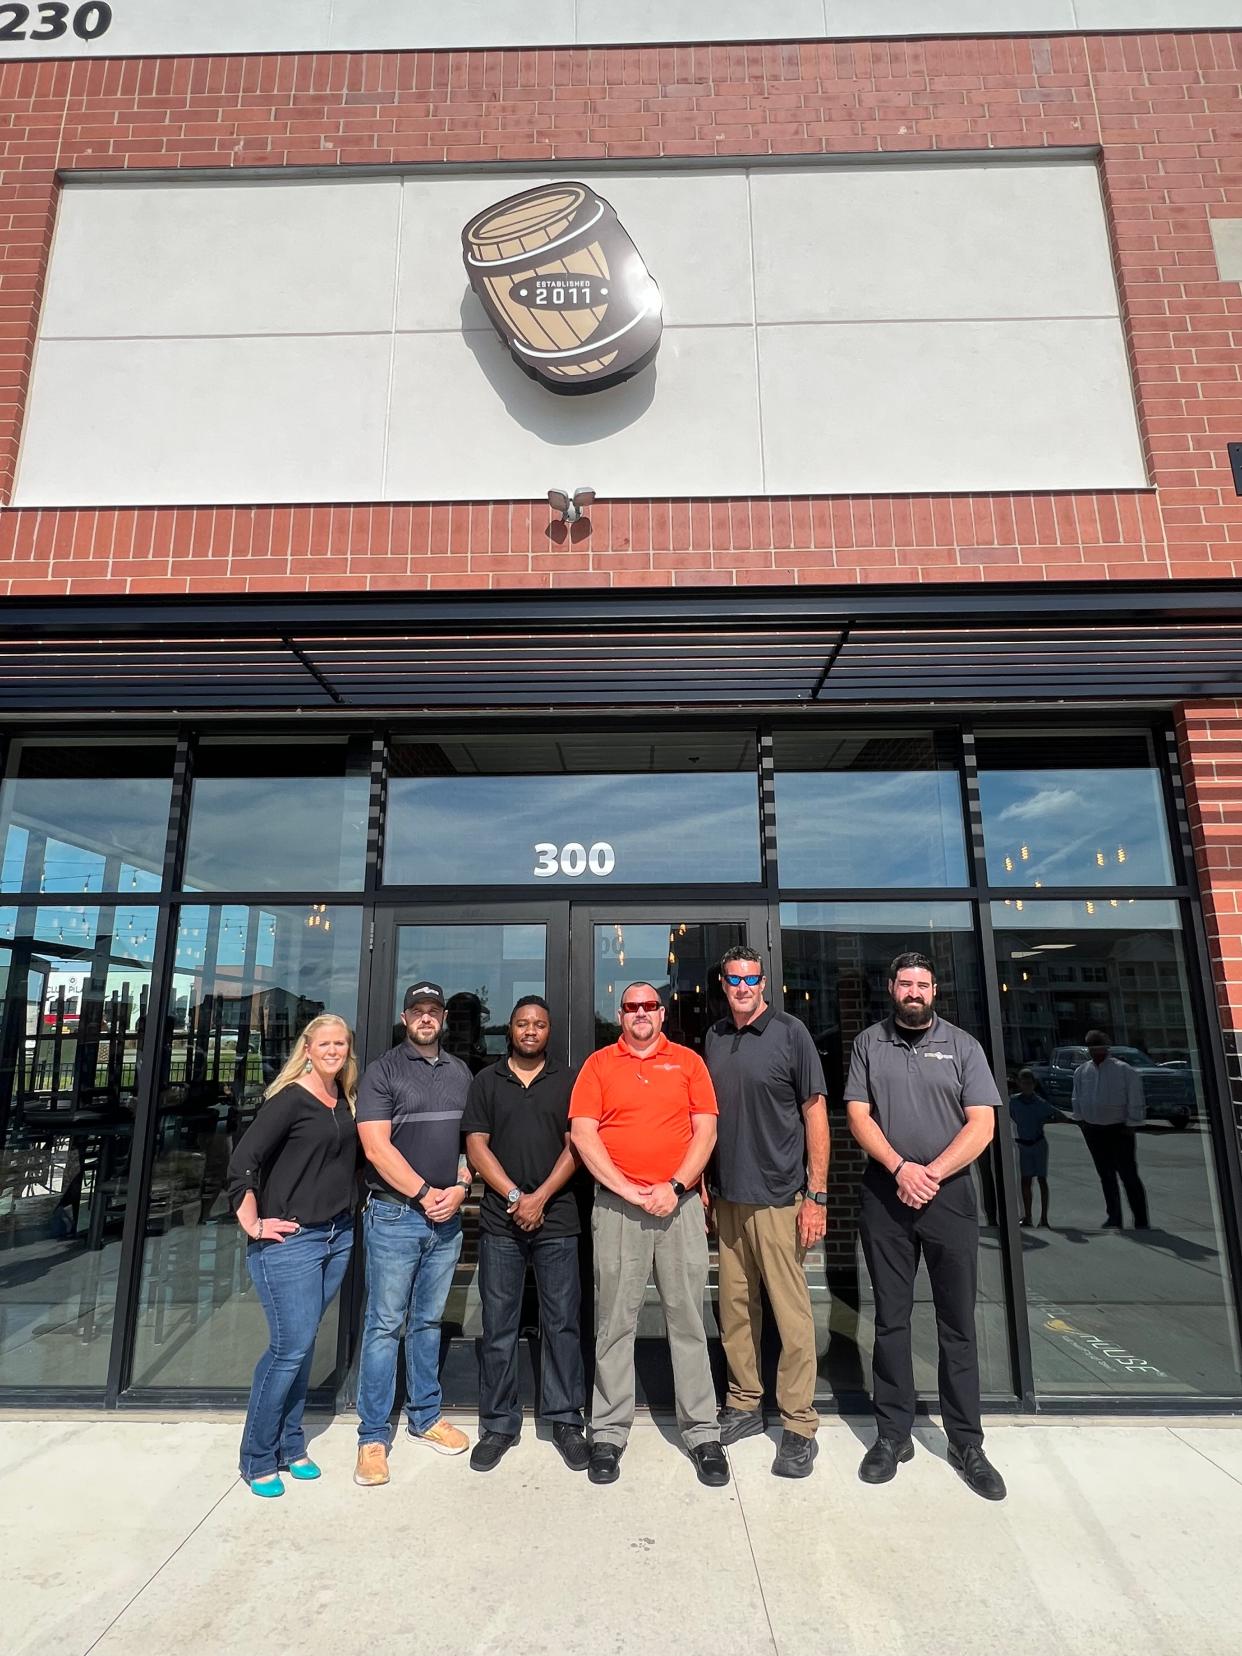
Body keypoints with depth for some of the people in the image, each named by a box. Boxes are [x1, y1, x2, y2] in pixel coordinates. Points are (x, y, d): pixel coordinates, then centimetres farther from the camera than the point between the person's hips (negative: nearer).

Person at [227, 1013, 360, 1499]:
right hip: (290, 1240, -6)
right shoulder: (291, 1099, -13)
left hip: (337, 1238, 6)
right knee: (291, 1348, -2)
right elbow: (242, 1160, -18)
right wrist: (253, 1224, -16)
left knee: (302, 1346, 15)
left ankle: (290, 1447, 30)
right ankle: (257, 1459, 18)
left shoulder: (344, 1102, 7)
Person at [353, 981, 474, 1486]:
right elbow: (376, 1146, -11)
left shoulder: (460, 1073, 11)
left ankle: (426, 1417, 28)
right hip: (394, 1215, -4)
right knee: (384, 1324, 2)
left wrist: (459, 1188, -3)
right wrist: (426, 1194, -12)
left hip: (447, 1217, 4)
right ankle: (373, 1436, 14)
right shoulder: (383, 1070, -4)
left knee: (428, 1321, 15)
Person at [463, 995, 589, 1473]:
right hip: (500, 1222, 1)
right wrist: (514, 1196, -9)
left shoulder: (568, 1081, 6)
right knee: (498, 1326, 7)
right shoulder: (486, 1082, 8)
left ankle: (565, 1420, 19)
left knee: (562, 1322, 5)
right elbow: (476, 1146, 1)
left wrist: (541, 1198, -11)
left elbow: (575, 1146, 0)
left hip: (557, 1220, 0)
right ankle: (498, 1424, 21)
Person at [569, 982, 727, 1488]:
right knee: (615, 1321, 7)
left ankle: (702, 1432, 18)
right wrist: (626, 1189, -10)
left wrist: (674, 1187, -8)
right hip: (616, 1205, 0)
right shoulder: (598, 1064, 5)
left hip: (680, 1202, 1)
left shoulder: (688, 1061, 7)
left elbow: (706, 1129, 2)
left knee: (688, 1318, 6)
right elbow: (582, 1133, -3)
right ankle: (609, 1431, 19)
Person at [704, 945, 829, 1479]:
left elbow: (815, 1113, -6)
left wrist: (816, 1196, -9)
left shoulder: (790, 1032, -6)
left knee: (792, 1313, 2)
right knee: (735, 1308, 13)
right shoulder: (714, 1038, 7)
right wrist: (702, 1185, 10)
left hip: (778, 1196, -4)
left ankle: (799, 1426, 16)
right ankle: (744, 1405, 29)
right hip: (726, 1196, 5)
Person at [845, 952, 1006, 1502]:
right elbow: (857, 1114, 0)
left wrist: (931, 1174, -11)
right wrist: (900, 1168, -14)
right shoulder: (869, 1044, 5)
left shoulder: (962, 1045, 4)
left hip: (949, 1194, 0)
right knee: (891, 1318, 8)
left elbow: (982, 1124, -2)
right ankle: (892, 1434, 19)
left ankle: (966, 1442, 19)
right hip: (884, 1194, 0)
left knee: (958, 1321, 6)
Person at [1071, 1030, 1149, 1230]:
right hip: (1093, 1130, 5)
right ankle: (1113, 1218, 23)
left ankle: (1141, 1222, 5)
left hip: (1119, 1130, -5)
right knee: (1105, 1176, 13)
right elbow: (1077, 1099, 15)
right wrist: (1080, 1120, 11)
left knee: (1128, 1175, -3)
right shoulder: (1081, 1072, 5)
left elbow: (1135, 1099, -10)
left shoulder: (1124, 1070, -10)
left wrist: (1131, 1124, -11)